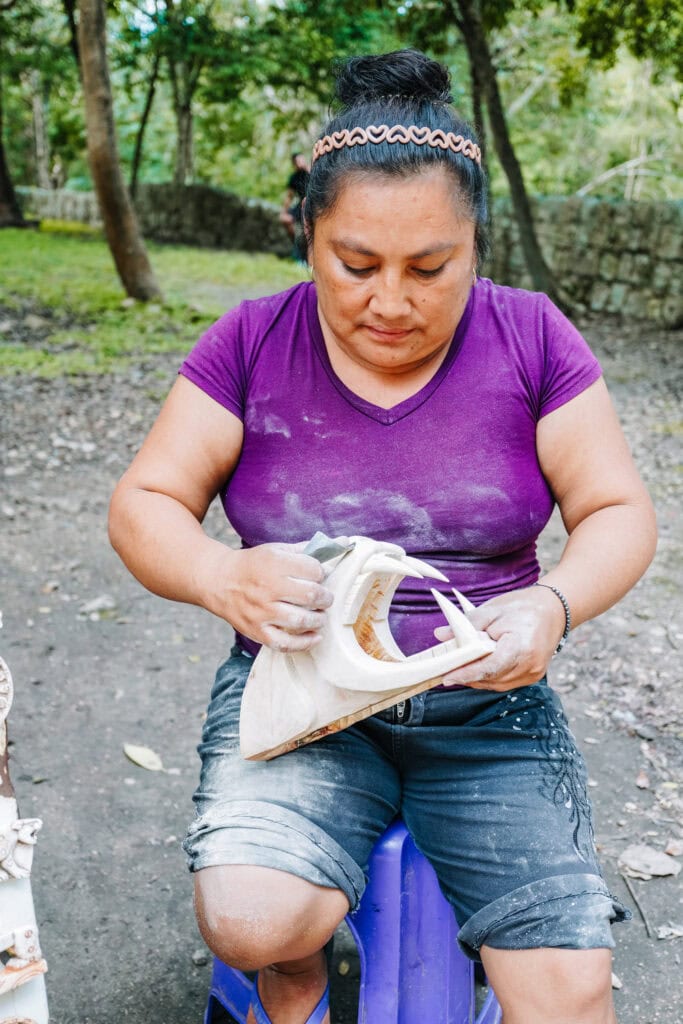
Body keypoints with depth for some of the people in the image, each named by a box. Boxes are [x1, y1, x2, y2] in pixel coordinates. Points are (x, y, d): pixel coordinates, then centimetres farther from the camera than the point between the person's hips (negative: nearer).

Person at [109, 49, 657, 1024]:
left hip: (488, 703, 1)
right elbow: (143, 504, -3)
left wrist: (551, 606, -23)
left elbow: (619, 513, 0)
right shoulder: (250, 345, -2)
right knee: (249, 920, -24)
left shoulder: (530, 337, -2)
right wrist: (224, 578, -26)